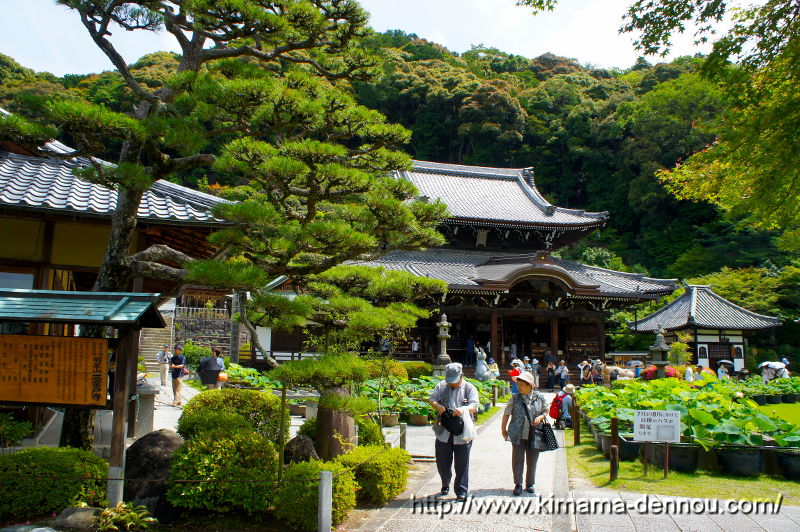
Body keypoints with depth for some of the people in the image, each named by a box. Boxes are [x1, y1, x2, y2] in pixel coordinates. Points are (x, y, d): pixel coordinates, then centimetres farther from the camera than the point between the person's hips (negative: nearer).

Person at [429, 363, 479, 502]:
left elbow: (474, 406, -8)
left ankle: (461, 492, 12)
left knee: (462, 464, 1)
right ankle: (445, 484, 38)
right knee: (442, 462, 13)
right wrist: (437, 406, -22)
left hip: (462, 434, -2)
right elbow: (432, 399, 2)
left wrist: (463, 409, -30)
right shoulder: (441, 386, 9)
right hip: (443, 432, 2)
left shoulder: (470, 388, 3)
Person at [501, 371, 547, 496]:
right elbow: (506, 413, 6)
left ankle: (530, 484, 26)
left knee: (532, 461, 9)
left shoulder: (539, 398, 1)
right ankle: (518, 484, 12)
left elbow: (547, 411, 12)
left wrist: (540, 417, -8)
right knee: (517, 460, -1)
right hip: (518, 435, -1)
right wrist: (503, 429, 8)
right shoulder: (515, 398, -1)